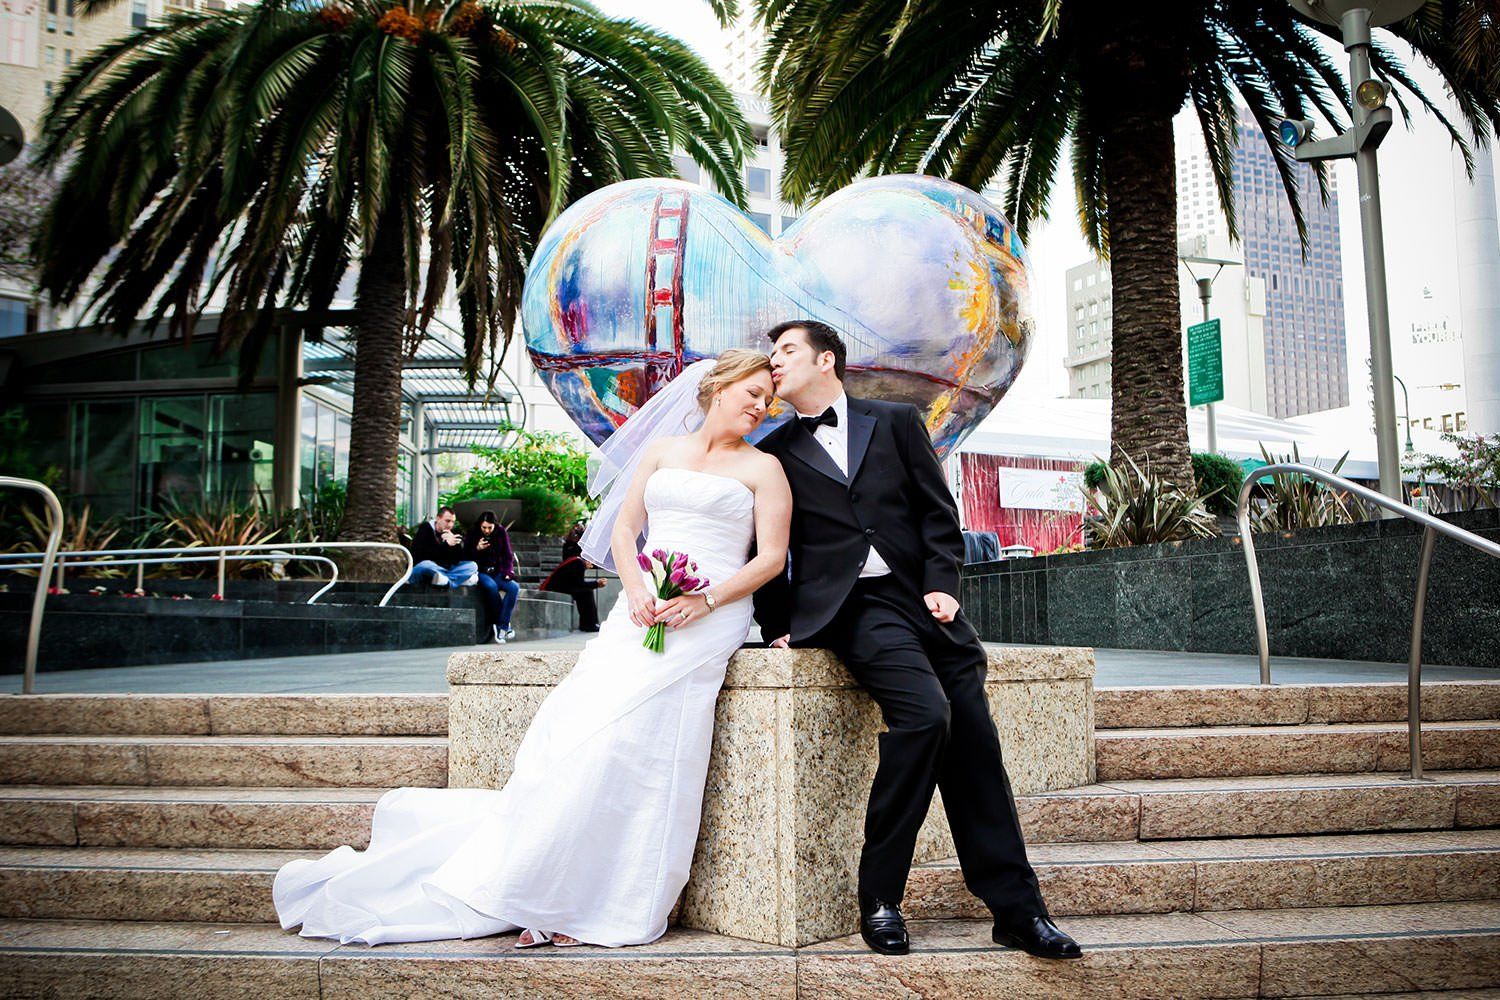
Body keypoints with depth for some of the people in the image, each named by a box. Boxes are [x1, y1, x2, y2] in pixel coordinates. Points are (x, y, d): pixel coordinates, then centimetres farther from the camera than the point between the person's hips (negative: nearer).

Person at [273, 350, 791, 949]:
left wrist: (704, 601, -12)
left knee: (623, 726, -20)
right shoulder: (660, 450, 19)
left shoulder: (763, 467, 10)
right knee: (576, 725, -13)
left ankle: (589, 900, -11)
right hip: (643, 608, 4)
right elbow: (623, 526, 14)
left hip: (710, 613, -3)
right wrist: (635, 588, -6)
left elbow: (771, 556, 2)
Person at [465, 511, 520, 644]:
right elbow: (466, 557, 0)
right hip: (480, 572, -3)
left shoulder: (501, 533, 4)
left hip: (497, 572, 3)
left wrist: (508, 571, -6)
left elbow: (508, 556, 10)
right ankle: (506, 625, -24)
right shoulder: (472, 534, -2)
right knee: (491, 586, -36)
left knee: (514, 587, -27)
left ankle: (501, 626, -29)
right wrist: (477, 549, -18)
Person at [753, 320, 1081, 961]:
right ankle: (879, 896, -13)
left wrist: (942, 585, -4)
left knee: (974, 741, -5)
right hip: (851, 607, -2)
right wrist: (778, 626, 3)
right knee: (925, 713, -26)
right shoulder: (776, 452, 14)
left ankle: (1016, 908, 6)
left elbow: (937, 511, 10)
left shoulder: (896, 422, 15)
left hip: (921, 600, 3)